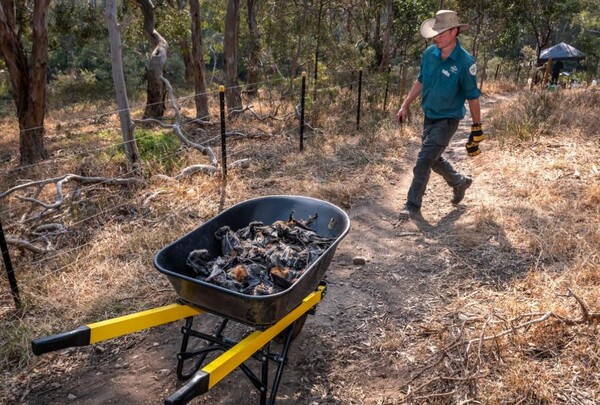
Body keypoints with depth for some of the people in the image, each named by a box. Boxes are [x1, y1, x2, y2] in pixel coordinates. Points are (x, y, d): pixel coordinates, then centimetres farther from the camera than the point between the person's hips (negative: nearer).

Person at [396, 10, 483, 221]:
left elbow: (472, 97, -13)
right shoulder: (429, 53, -5)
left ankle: (412, 207, -1)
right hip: (429, 116, 7)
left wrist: (477, 129, -8)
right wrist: (405, 105, 9)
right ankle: (460, 182, 45)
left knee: (423, 162, -12)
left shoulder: (465, 62, -20)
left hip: (447, 120, -7)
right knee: (434, 158, 20)